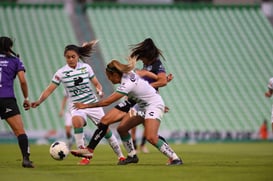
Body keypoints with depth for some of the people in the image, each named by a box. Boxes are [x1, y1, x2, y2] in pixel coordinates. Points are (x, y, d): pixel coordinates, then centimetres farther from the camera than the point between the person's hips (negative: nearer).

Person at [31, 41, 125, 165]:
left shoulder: (86, 67, -1)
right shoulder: (61, 73, -5)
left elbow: (96, 83, 7)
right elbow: (49, 90, -8)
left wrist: (99, 90, -16)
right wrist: (39, 101, -23)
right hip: (76, 106, -2)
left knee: (105, 130, 1)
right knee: (77, 121, -34)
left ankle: (120, 156, 25)